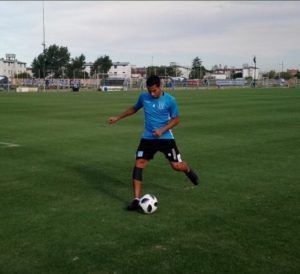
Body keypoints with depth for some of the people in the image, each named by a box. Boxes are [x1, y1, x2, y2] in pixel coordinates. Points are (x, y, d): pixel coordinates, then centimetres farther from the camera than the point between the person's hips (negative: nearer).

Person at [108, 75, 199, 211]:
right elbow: (134, 108, 17)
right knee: (138, 165, -9)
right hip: (148, 138, 3)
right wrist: (117, 118, 17)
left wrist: (162, 130, -18)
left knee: (176, 165, -2)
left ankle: (188, 171, 38)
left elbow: (176, 119, -4)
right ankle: (136, 199, -3)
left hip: (166, 138, -2)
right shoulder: (143, 97, -2)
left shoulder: (170, 100, -13)